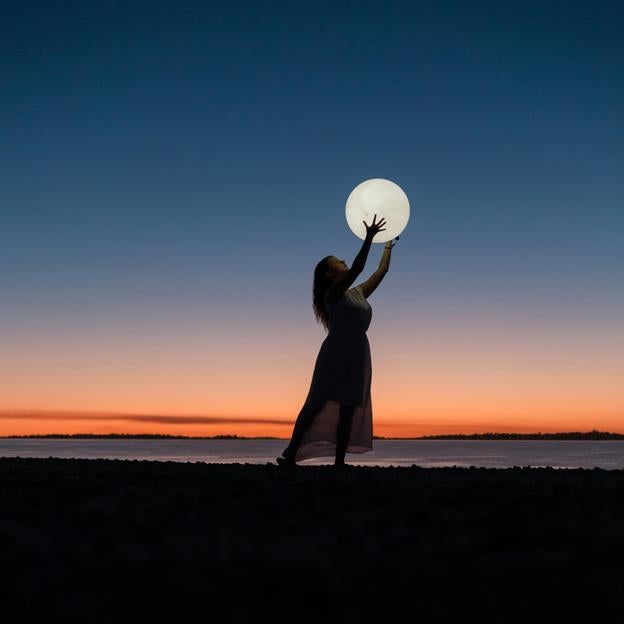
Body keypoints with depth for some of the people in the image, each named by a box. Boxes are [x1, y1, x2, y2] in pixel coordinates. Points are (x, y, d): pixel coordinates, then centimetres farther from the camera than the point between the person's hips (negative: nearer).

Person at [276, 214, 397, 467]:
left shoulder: (358, 293, 18)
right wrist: (369, 238, -24)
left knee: (349, 408, 3)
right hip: (336, 352, -7)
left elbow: (381, 271, 26)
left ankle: (339, 461, 4)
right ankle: (290, 454, -7)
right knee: (317, 403, -9)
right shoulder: (333, 293, -4)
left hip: (358, 354, 7)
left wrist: (388, 246, 29)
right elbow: (357, 269, -19)